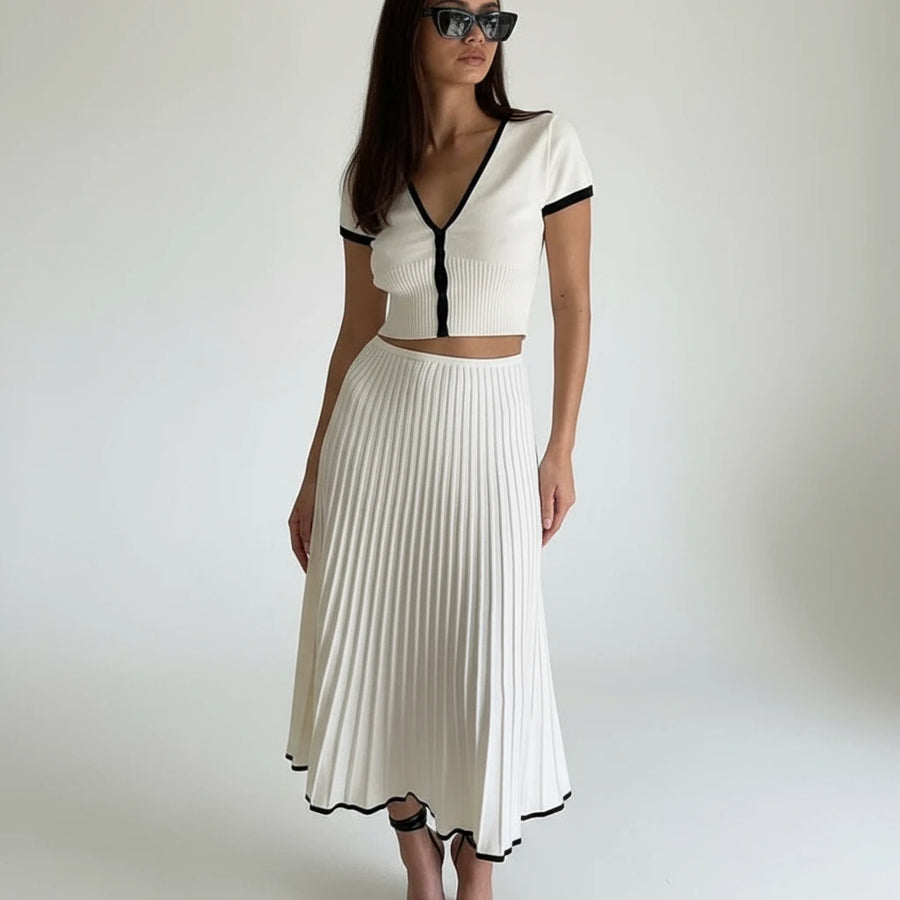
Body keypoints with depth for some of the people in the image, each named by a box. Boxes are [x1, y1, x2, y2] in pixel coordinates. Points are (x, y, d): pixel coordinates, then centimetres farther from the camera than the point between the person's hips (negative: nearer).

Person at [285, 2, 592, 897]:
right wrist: (314, 475, 9)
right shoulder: (370, 171, 5)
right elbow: (357, 328, 9)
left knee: (486, 662, 1)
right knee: (377, 652, 7)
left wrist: (562, 448, -2)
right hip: (376, 417, 3)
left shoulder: (546, 143, -1)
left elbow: (573, 303, 2)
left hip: (487, 423, -2)